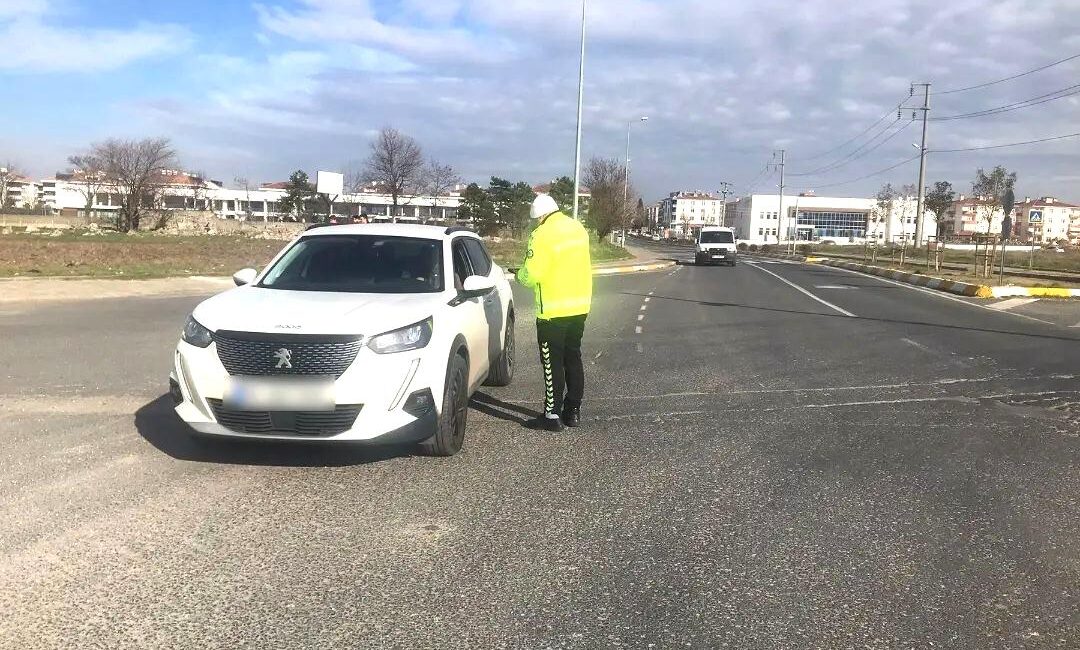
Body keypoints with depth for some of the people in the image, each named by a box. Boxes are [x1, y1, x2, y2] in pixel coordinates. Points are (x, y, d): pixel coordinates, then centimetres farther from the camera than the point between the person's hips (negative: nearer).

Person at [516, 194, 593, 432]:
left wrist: (520, 275, 2)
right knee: (573, 358, 16)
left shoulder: (542, 235, -16)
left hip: (553, 311, -7)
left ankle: (553, 415, 3)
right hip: (580, 307, 7)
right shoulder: (579, 229, 8)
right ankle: (573, 410, 22)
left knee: (553, 363, 0)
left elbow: (531, 275, -18)